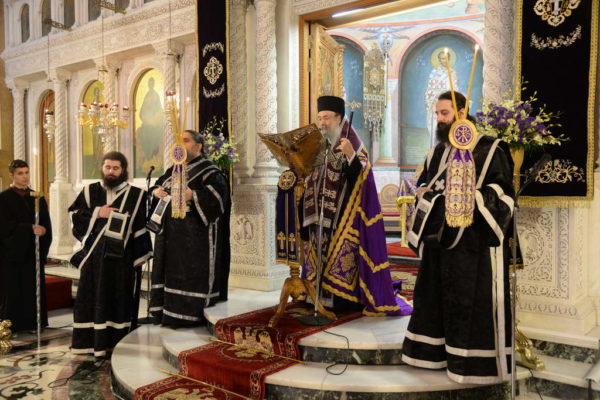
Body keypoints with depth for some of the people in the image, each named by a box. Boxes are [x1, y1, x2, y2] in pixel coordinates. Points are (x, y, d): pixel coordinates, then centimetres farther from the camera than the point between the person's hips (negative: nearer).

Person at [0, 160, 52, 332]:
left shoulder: (37, 197, 11)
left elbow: (46, 223, 8)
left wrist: (43, 230, -13)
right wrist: (31, 228, -20)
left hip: (33, 252, 4)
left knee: (34, 288, 5)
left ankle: (32, 324, 13)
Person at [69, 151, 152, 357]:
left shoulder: (136, 195, 2)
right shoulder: (90, 191, 8)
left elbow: (141, 226, 1)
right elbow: (75, 216, 7)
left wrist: (141, 255, -4)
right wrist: (96, 213, -8)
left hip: (121, 256, -2)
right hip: (94, 255, 2)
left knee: (119, 298, 3)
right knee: (91, 296, 6)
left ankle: (116, 343, 11)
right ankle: (87, 341, 16)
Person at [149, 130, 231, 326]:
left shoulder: (209, 171, -6)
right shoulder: (174, 171, 18)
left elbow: (217, 195, -20)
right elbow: (158, 185, 24)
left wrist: (192, 196, -30)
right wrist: (156, 191, 1)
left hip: (194, 238, -8)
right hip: (170, 235, 8)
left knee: (191, 273, -7)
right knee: (171, 272, 10)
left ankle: (190, 314, 1)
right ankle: (166, 310, 18)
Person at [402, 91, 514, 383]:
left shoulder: (488, 148, -6)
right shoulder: (438, 151, 15)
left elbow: (503, 191, -10)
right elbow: (425, 181, 26)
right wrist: (422, 192, 3)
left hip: (473, 239, -7)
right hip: (439, 235, 7)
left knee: (470, 301, -3)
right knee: (434, 294, 13)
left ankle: (473, 363, 10)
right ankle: (434, 351, 27)